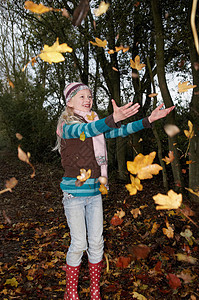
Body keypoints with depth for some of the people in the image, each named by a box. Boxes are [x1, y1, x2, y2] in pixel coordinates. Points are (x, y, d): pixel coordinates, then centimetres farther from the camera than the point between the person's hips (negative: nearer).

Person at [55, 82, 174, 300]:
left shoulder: (96, 124, 10)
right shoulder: (67, 126, -8)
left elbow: (120, 131, 3)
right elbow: (85, 130, -29)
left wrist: (148, 120, -8)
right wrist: (113, 118, -47)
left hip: (95, 192, 5)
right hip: (74, 192, -5)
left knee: (96, 242, 10)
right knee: (78, 244, 2)